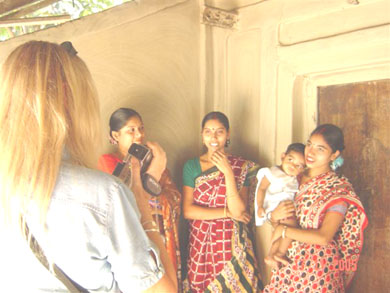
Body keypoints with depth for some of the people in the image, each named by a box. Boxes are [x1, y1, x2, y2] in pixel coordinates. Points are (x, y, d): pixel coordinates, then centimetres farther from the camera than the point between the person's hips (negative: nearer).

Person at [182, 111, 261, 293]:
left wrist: (228, 172, -19)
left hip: (231, 243, -1)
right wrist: (227, 212, -13)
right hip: (200, 242, 1)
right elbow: (187, 211, -9)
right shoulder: (191, 166, -1)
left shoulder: (242, 167, -3)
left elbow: (238, 211, -13)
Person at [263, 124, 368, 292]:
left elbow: (324, 237, -20)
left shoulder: (339, 189, -11)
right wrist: (274, 215, -12)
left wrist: (283, 231, -14)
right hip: (289, 264, 5)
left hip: (319, 267, -4)